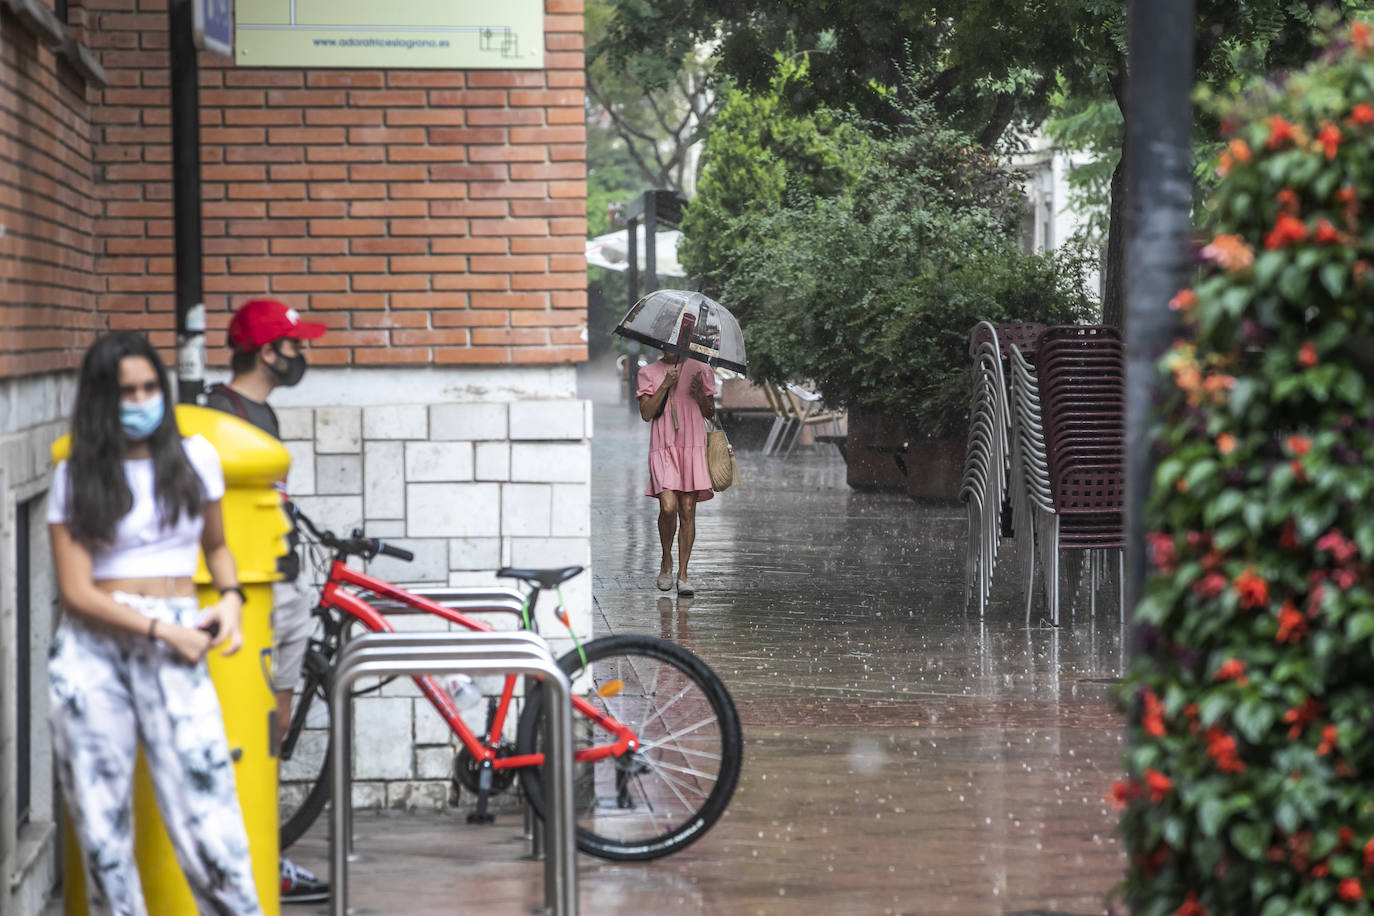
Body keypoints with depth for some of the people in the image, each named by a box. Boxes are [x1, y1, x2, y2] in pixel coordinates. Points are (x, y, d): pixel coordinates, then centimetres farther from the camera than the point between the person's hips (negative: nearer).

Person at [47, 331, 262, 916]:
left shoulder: (195, 458, 9)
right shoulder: (76, 477, 3)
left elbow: (216, 545, 23)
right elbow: (76, 592, -1)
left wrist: (230, 598, 3)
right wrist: (163, 630, -9)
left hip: (175, 655, 0)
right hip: (90, 654, 0)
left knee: (208, 823, -10)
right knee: (101, 828, 2)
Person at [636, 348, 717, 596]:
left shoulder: (700, 370, 10)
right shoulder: (649, 373, 8)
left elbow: (710, 414, 13)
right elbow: (646, 413, -2)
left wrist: (699, 394, -7)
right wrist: (666, 385, -10)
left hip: (693, 447, 1)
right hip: (662, 448, -1)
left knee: (688, 511, -3)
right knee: (668, 506, -16)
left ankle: (683, 574, 3)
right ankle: (666, 562, 9)